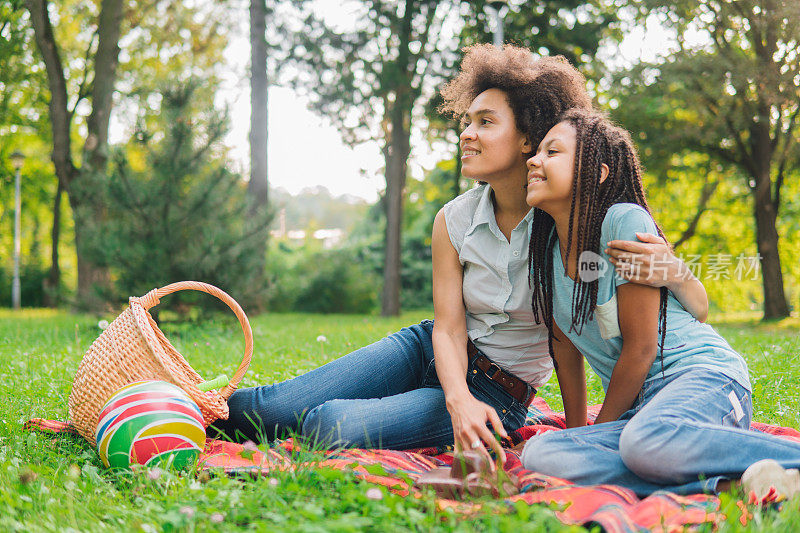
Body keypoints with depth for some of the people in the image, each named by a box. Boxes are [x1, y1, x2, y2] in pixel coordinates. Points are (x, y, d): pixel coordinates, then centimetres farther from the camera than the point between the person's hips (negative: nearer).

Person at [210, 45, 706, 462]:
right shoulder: (454, 221, -6)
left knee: (333, 427, -26)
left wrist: (673, 270, -40)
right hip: (432, 350, 4)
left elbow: (697, 310, -16)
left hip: (501, 394, -3)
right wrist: (458, 398, -29)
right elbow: (449, 327, -8)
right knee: (274, 407, -11)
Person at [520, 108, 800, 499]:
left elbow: (640, 348, -10)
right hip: (637, 405, 7)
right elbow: (566, 352, 16)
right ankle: (721, 484, -26)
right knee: (538, 453, -24)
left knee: (645, 440, -41)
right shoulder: (545, 253, 8)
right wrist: (580, 438, 16)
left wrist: (599, 431, -1)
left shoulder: (625, 221, -12)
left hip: (704, 373, -6)